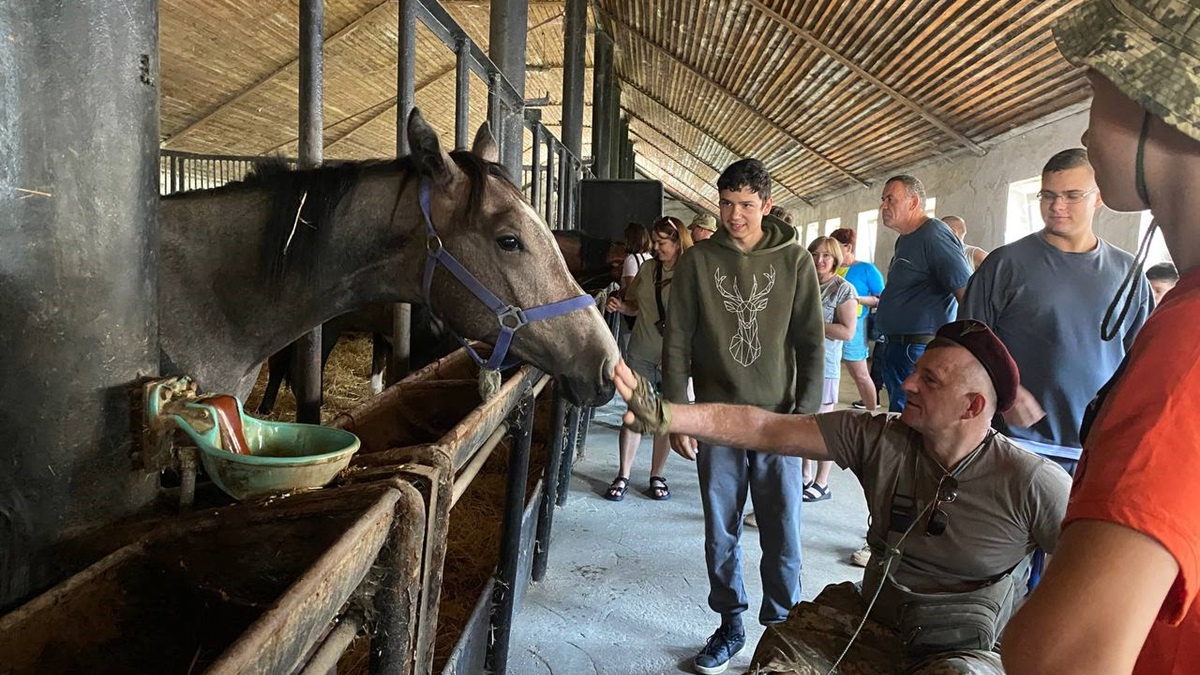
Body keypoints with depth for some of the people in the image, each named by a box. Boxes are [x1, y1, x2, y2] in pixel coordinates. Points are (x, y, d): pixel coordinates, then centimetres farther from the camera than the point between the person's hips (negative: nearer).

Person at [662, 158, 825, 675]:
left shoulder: (794, 261, 0)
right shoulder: (698, 261, 0)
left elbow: (811, 344, 1)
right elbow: (677, 342, 1)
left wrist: (806, 413, -5)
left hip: (779, 420, 0)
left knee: (782, 535, 6)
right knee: (721, 534, 11)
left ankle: (782, 626, 25)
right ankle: (730, 625, 28)